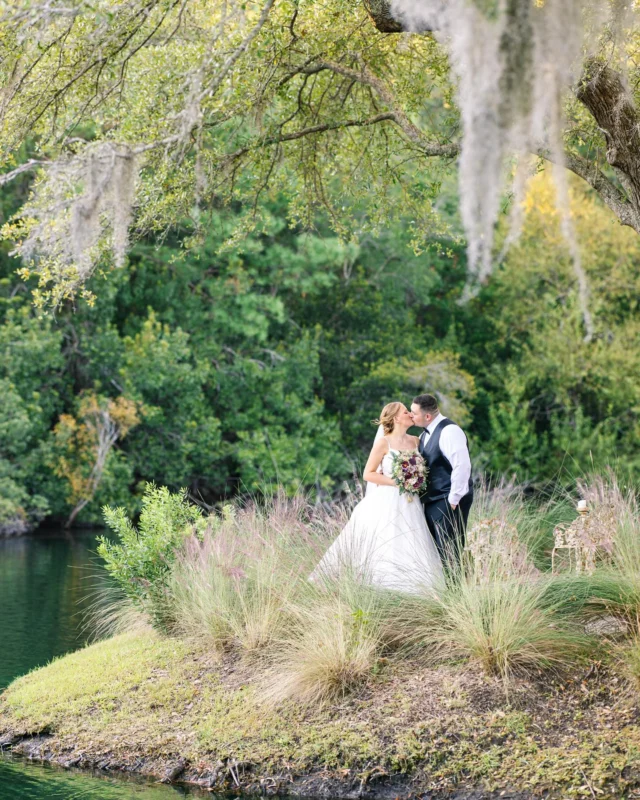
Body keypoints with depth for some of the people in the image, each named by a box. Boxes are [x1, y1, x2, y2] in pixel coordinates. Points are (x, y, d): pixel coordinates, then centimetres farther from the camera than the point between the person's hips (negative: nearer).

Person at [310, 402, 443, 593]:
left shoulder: (415, 441, 10)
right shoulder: (383, 442, -6)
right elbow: (368, 474, -7)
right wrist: (395, 482, -14)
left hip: (410, 504, 5)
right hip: (387, 504, -5)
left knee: (409, 552, 1)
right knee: (386, 551, -5)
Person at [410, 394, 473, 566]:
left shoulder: (449, 431, -16)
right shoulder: (426, 434, 14)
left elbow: (462, 466, -23)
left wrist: (453, 500, -20)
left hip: (449, 502, -10)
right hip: (432, 501, 10)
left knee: (448, 553, -9)